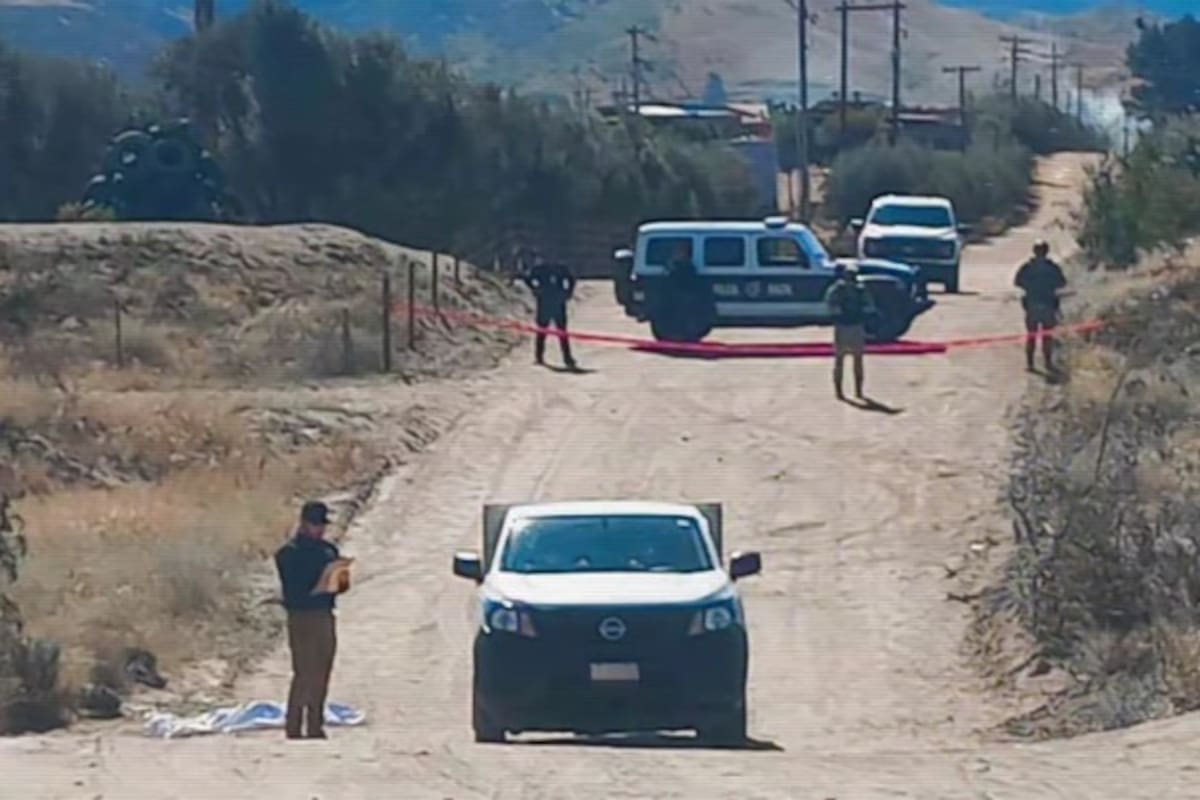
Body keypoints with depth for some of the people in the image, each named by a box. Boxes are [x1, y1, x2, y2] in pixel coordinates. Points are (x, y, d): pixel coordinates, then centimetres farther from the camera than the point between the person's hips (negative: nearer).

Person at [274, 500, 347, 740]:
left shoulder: (329, 550, 14)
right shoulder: (289, 553, -6)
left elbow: (340, 581, 17)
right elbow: (291, 589, -13)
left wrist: (340, 583, -6)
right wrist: (317, 587, -23)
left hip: (325, 617, 7)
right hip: (302, 618, -7)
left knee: (322, 675, 8)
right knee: (304, 674, -11)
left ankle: (315, 727, 14)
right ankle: (293, 729, -8)